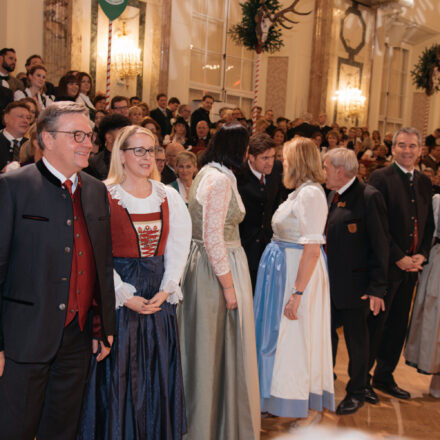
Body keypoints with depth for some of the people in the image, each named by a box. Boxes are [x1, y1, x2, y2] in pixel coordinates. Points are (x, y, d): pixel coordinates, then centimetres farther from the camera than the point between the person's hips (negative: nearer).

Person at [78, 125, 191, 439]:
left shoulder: (169, 197, 7)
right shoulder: (104, 196, -5)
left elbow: (179, 247, 3)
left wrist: (166, 290, -7)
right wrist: (125, 296, -14)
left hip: (159, 296, 4)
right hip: (118, 294, -4)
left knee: (158, 374, 11)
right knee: (118, 374, 4)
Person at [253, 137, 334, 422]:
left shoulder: (311, 194, -20)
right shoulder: (300, 192, 10)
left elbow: (312, 249, -25)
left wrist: (297, 293, -27)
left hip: (300, 274, -9)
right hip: (284, 268, 9)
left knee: (296, 339, 2)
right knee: (282, 335, 18)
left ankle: (309, 408, 19)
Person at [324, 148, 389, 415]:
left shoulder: (369, 197, -15)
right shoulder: (333, 196, 9)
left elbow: (380, 246, -15)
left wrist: (377, 289, -16)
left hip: (354, 283, -7)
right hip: (330, 282, 7)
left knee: (357, 338, 8)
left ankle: (357, 391, 28)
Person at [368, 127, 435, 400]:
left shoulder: (425, 182, 13)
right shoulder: (381, 178, -8)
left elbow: (430, 224, 14)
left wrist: (422, 255, -1)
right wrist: (399, 258, -15)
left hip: (411, 265, 6)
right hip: (385, 264, -6)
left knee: (398, 325, 14)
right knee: (375, 323, 1)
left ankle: (385, 376, 28)